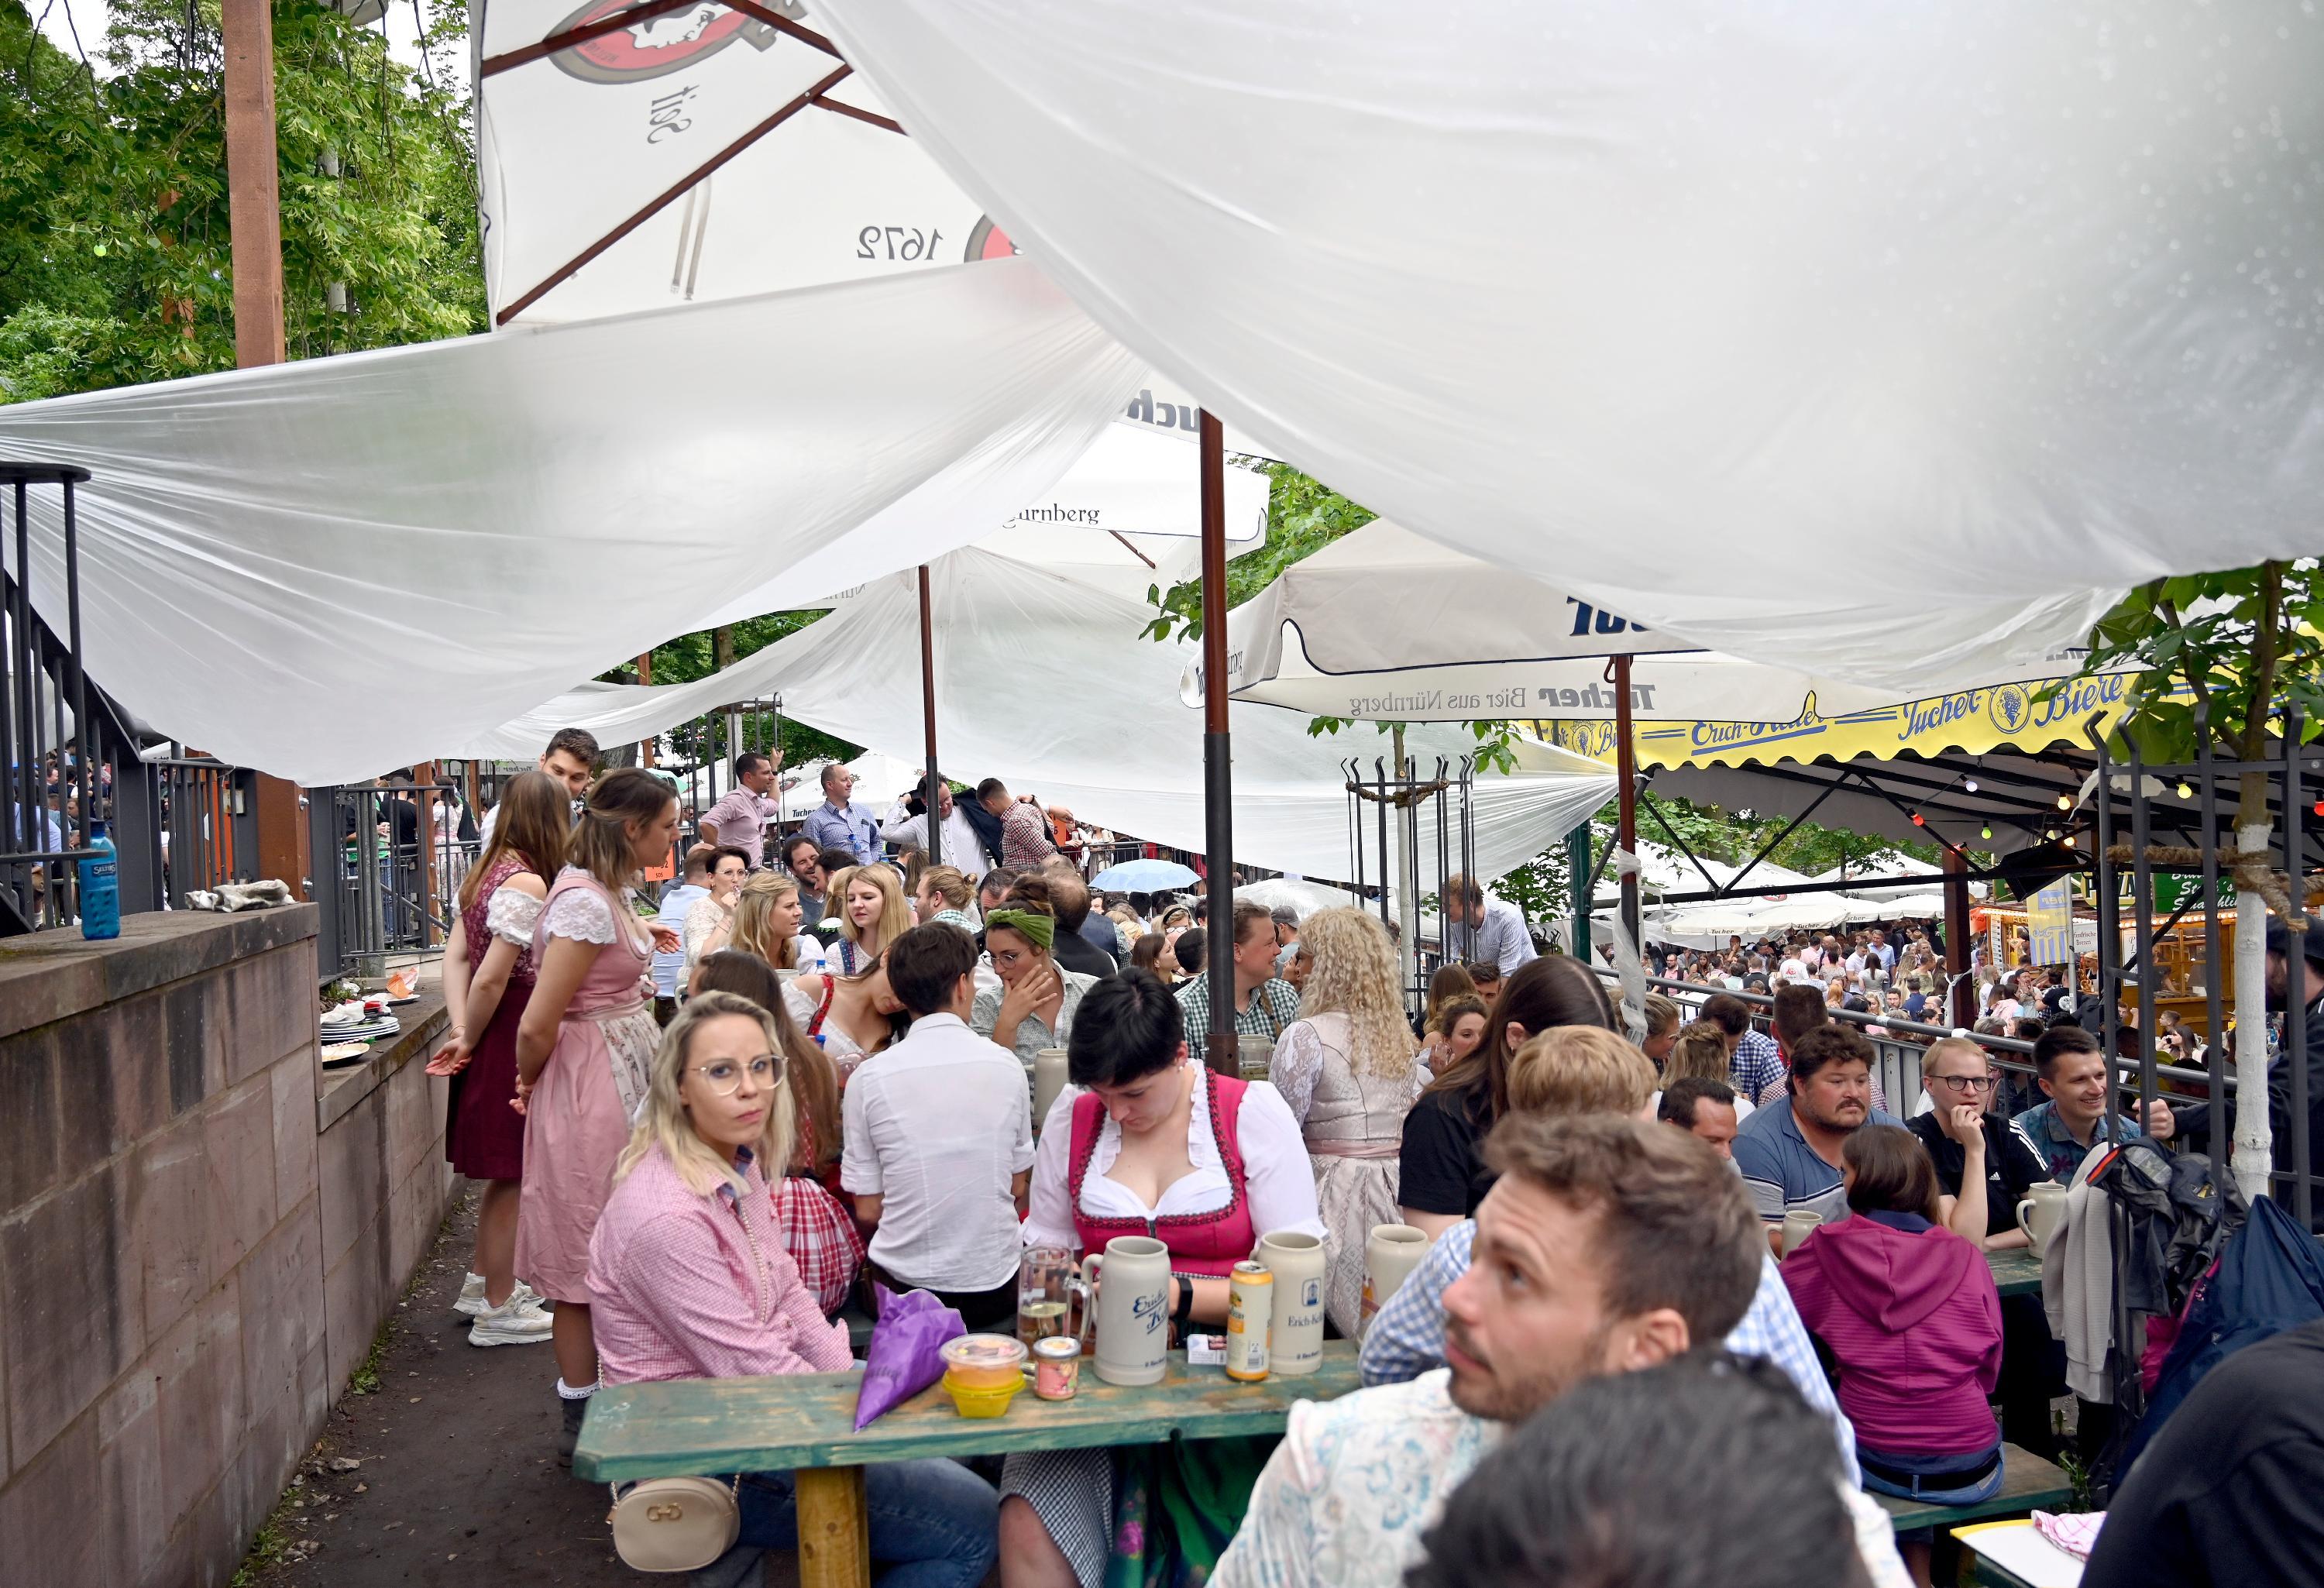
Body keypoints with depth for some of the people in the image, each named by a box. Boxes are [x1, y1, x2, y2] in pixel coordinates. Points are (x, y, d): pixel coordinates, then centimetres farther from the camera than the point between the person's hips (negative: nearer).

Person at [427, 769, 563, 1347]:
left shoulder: (488, 871, 9)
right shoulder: (528, 883, -20)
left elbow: (457, 955, 6)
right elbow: (492, 979, -22)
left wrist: (461, 1031, -2)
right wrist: (470, 1041, -8)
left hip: (494, 1040, 9)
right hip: (511, 1041, -9)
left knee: (502, 1174, 22)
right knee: (510, 1176, 2)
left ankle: (483, 1283, 35)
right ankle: (497, 1311, 13)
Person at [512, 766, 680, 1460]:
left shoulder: (606, 892, 9)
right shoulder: (586, 904, -22)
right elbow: (537, 1025, -21)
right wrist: (531, 1084, -6)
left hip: (627, 1078, 10)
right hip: (592, 1089, -10)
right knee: (590, 1255, 1)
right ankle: (582, 1422, 12)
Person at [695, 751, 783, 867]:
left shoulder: (757, 801, 17)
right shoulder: (736, 800, -15)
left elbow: (773, 806, 42)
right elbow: (707, 824, -28)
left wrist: (774, 767, 40)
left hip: (753, 871, 10)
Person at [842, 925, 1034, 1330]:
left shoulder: (868, 1080, -10)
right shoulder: (1006, 1066, -5)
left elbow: (868, 1210, -3)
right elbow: (1018, 1189, 5)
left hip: (903, 1287, -2)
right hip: (997, 1289, 2)